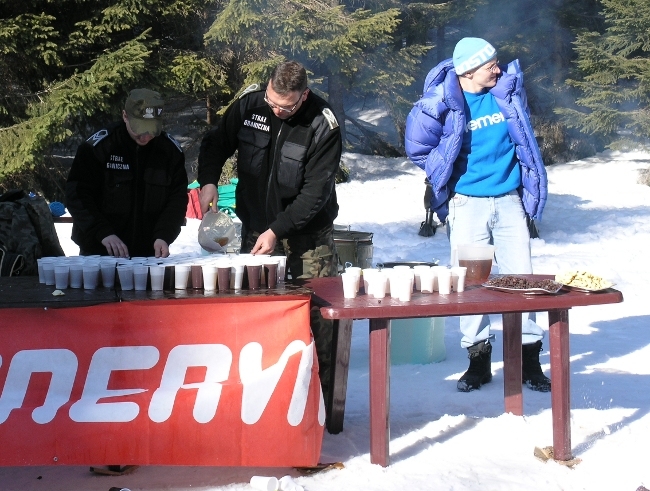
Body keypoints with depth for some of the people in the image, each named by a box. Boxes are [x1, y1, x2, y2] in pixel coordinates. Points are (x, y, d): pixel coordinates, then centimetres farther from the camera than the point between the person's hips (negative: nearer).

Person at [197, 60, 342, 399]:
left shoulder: (323, 126, -16)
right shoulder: (249, 103, -6)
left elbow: (316, 191, -17)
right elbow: (215, 143, 9)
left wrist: (277, 230, -23)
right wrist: (208, 181, -10)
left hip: (308, 235, -3)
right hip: (256, 230, 3)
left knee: (319, 314, -3)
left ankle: (324, 393, 8)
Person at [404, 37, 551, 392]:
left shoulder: (508, 87, 1)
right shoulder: (443, 103, -11)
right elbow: (417, 148, -5)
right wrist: (448, 172, 1)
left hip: (509, 200, 3)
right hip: (468, 203, -2)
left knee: (521, 277, 3)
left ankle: (529, 360, 13)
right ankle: (478, 359, 14)